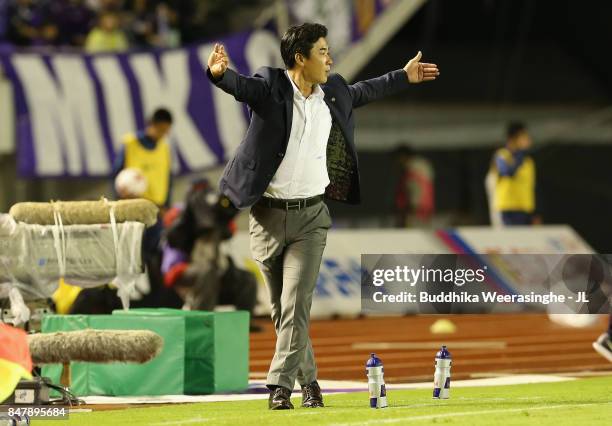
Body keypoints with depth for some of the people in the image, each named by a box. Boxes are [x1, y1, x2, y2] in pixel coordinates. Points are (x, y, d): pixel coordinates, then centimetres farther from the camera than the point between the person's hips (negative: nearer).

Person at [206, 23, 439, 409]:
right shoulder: (269, 86, -9)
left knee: (296, 304, -13)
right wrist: (219, 73, -52)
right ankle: (308, 380, 23)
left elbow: (361, 92, 26)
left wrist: (404, 77, 35)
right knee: (282, 308, 9)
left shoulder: (333, 93, 5)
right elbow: (241, 85, -30)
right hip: (267, 216, -2)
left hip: (310, 217, 2)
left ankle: (281, 386, -13)